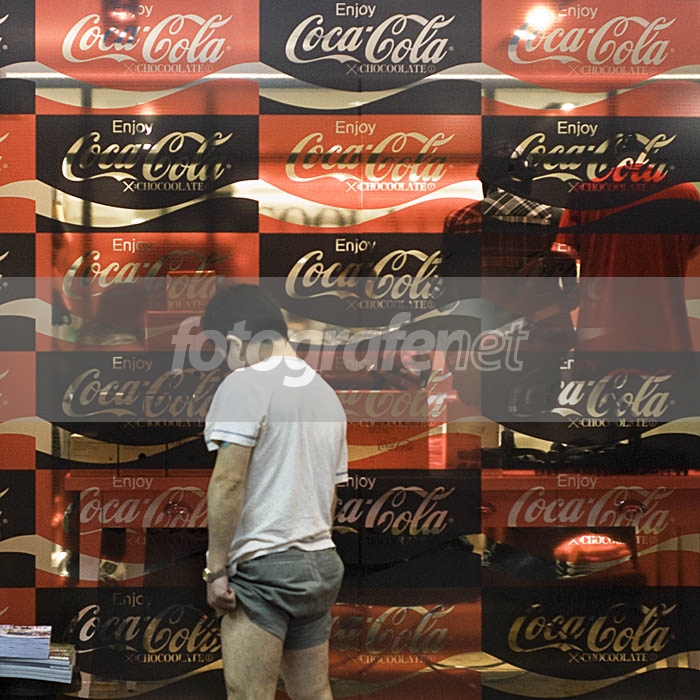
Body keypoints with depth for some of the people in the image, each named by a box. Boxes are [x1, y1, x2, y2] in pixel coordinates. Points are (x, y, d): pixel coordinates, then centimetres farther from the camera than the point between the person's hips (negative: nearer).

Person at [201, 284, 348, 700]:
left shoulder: (245, 384, -8)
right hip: (322, 564, 8)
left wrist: (216, 568, -12)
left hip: (264, 567, -8)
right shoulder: (326, 393, 16)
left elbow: (228, 483, -15)